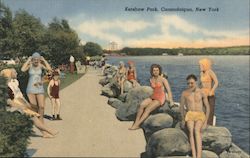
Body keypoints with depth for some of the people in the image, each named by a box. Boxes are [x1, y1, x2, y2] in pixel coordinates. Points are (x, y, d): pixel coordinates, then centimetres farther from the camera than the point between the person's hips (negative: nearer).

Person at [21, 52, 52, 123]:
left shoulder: (41, 65, -3)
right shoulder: (30, 65, -6)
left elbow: (49, 69, -19)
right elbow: (22, 69, -25)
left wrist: (44, 60, -12)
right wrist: (28, 60, -16)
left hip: (40, 89, 1)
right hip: (30, 89, -1)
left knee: (42, 106, -6)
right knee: (34, 107, 4)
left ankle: (41, 121, 12)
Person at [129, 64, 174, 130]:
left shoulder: (163, 79, -11)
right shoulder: (151, 80, 6)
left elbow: (169, 90, -15)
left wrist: (171, 101, -23)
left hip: (161, 99, -6)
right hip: (153, 97, 6)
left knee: (147, 109, -25)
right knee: (141, 105, -21)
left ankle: (137, 125, -23)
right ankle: (135, 123, -24)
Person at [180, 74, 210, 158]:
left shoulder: (202, 93, 2)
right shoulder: (184, 93, 5)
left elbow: (207, 107, 7)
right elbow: (181, 106, 15)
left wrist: (206, 121, -2)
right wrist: (183, 119, 3)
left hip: (200, 115, -1)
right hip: (189, 115, 1)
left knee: (197, 130, -34)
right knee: (191, 130, -32)